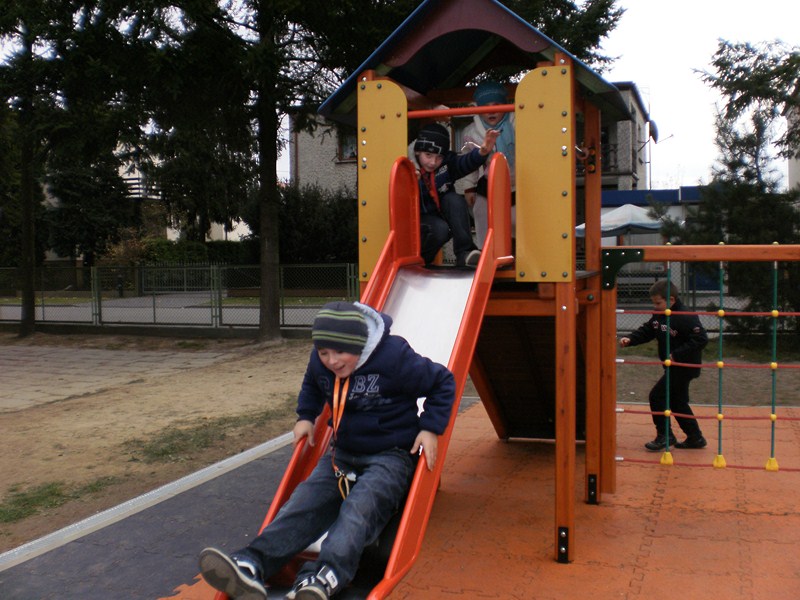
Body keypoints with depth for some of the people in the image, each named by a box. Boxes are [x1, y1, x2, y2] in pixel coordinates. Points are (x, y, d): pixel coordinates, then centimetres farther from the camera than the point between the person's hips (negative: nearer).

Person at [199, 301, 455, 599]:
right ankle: (251, 565, -40)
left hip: (391, 455, -5)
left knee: (361, 505, -34)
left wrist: (430, 428, -14)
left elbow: (443, 382, -7)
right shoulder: (320, 362, -1)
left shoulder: (395, 357, -19)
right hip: (342, 452, 5)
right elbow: (311, 385, 26)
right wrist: (305, 416, 13)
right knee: (306, 499, -20)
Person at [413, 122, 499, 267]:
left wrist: (482, 152, -47)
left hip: (443, 214, 4)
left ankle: (465, 253, -25)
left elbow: (466, 163, -26)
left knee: (454, 199, -25)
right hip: (422, 219, -4)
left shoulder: (447, 163, -7)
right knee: (440, 229, -34)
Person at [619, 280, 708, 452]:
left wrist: (677, 355, -28)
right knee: (677, 402, 17)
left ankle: (664, 435, 4)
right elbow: (646, 331, 12)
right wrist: (630, 339, -6)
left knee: (657, 396, -8)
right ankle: (695, 438, 28)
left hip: (684, 367, -10)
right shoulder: (658, 316, 6)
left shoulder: (685, 317, -22)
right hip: (674, 367, 10)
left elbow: (701, 339, -27)